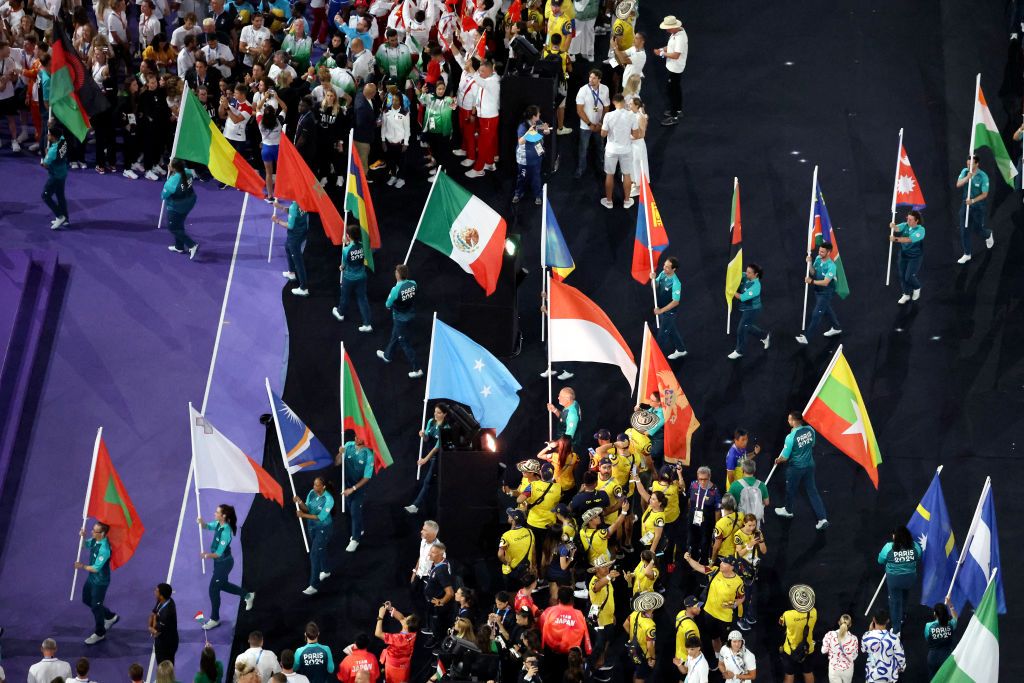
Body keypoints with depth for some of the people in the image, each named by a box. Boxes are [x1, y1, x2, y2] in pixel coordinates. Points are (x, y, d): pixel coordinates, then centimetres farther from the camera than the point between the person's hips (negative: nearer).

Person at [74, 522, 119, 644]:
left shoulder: (104, 549, -34)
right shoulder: (95, 540, -8)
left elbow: (96, 568, -30)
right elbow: (86, 545, 14)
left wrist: (83, 566, -13)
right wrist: (83, 537, -8)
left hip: (100, 582, -9)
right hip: (91, 578, 9)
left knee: (96, 606, 6)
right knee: (87, 599, 25)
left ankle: (99, 633, 28)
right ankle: (110, 617, 42)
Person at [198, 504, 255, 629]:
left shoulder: (226, 532, -31)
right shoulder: (218, 524, -7)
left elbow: (218, 553, -28)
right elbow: (207, 526, 10)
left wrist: (207, 555, -16)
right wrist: (201, 522, -12)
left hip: (224, 563, -9)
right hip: (219, 562, 9)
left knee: (213, 589, 1)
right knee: (222, 585, 26)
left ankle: (214, 619, 17)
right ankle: (248, 595, 44)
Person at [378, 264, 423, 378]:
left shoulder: (396, 289, -32)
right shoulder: (413, 284, -13)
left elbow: (388, 305, -17)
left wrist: (390, 304, 6)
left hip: (400, 319, -7)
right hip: (410, 315, 7)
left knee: (405, 343, 7)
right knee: (394, 336, 30)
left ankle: (417, 369, 11)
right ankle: (387, 355, 54)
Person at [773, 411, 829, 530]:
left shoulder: (791, 437, -26)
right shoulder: (810, 430, -10)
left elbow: (785, 457, -17)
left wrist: (778, 460, 4)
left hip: (795, 468, -5)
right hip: (809, 465, 5)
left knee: (791, 489, 20)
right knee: (812, 491, 10)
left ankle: (787, 510, 45)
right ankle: (822, 519, 4)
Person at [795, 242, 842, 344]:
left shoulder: (831, 266, -28)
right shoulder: (818, 258, -6)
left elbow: (825, 282, -30)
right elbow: (813, 272, 1)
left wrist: (812, 281, -35)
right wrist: (810, 263, -16)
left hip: (826, 293, -8)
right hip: (817, 290, 8)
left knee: (816, 314, -6)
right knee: (827, 310, 25)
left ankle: (805, 336, -4)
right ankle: (837, 328, 46)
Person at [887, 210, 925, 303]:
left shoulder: (920, 230, -21)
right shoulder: (905, 225, -6)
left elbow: (909, 239, -34)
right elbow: (897, 229, -26)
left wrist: (896, 239, -45)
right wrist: (893, 226, -51)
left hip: (915, 256, -5)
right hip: (903, 254, 5)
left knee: (909, 277, -5)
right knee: (902, 276, 10)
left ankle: (917, 288, 28)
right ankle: (906, 294, 31)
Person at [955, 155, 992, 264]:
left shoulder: (983, 176, -19)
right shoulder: (965, 171, -5)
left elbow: (984, 194, -15)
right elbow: (958, 184, -16)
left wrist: (973, 201, -26)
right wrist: (967, 177, -32)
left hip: (978, 205, -4)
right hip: (966, 204, 4)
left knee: (977, 228, 7)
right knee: (964, 229, 0)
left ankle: (988, 235, 44)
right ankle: (967, 254, 10)